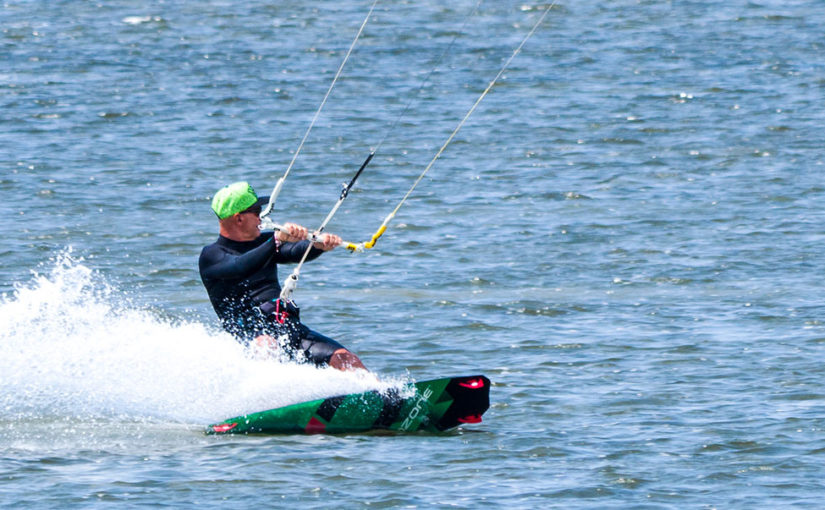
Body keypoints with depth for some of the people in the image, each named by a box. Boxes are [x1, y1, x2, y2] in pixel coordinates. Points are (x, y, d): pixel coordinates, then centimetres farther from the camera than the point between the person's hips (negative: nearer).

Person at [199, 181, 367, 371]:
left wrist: (319, 244, -22)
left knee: (345, 360, -10)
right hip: (252, 335, -6)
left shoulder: (263, 242, 21)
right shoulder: (211, 255, 2)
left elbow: (295, 252, 1)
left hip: (291, 328, 6)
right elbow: (240, 267, -20)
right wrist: (277, 239, -33)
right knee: (268, 349, -39)